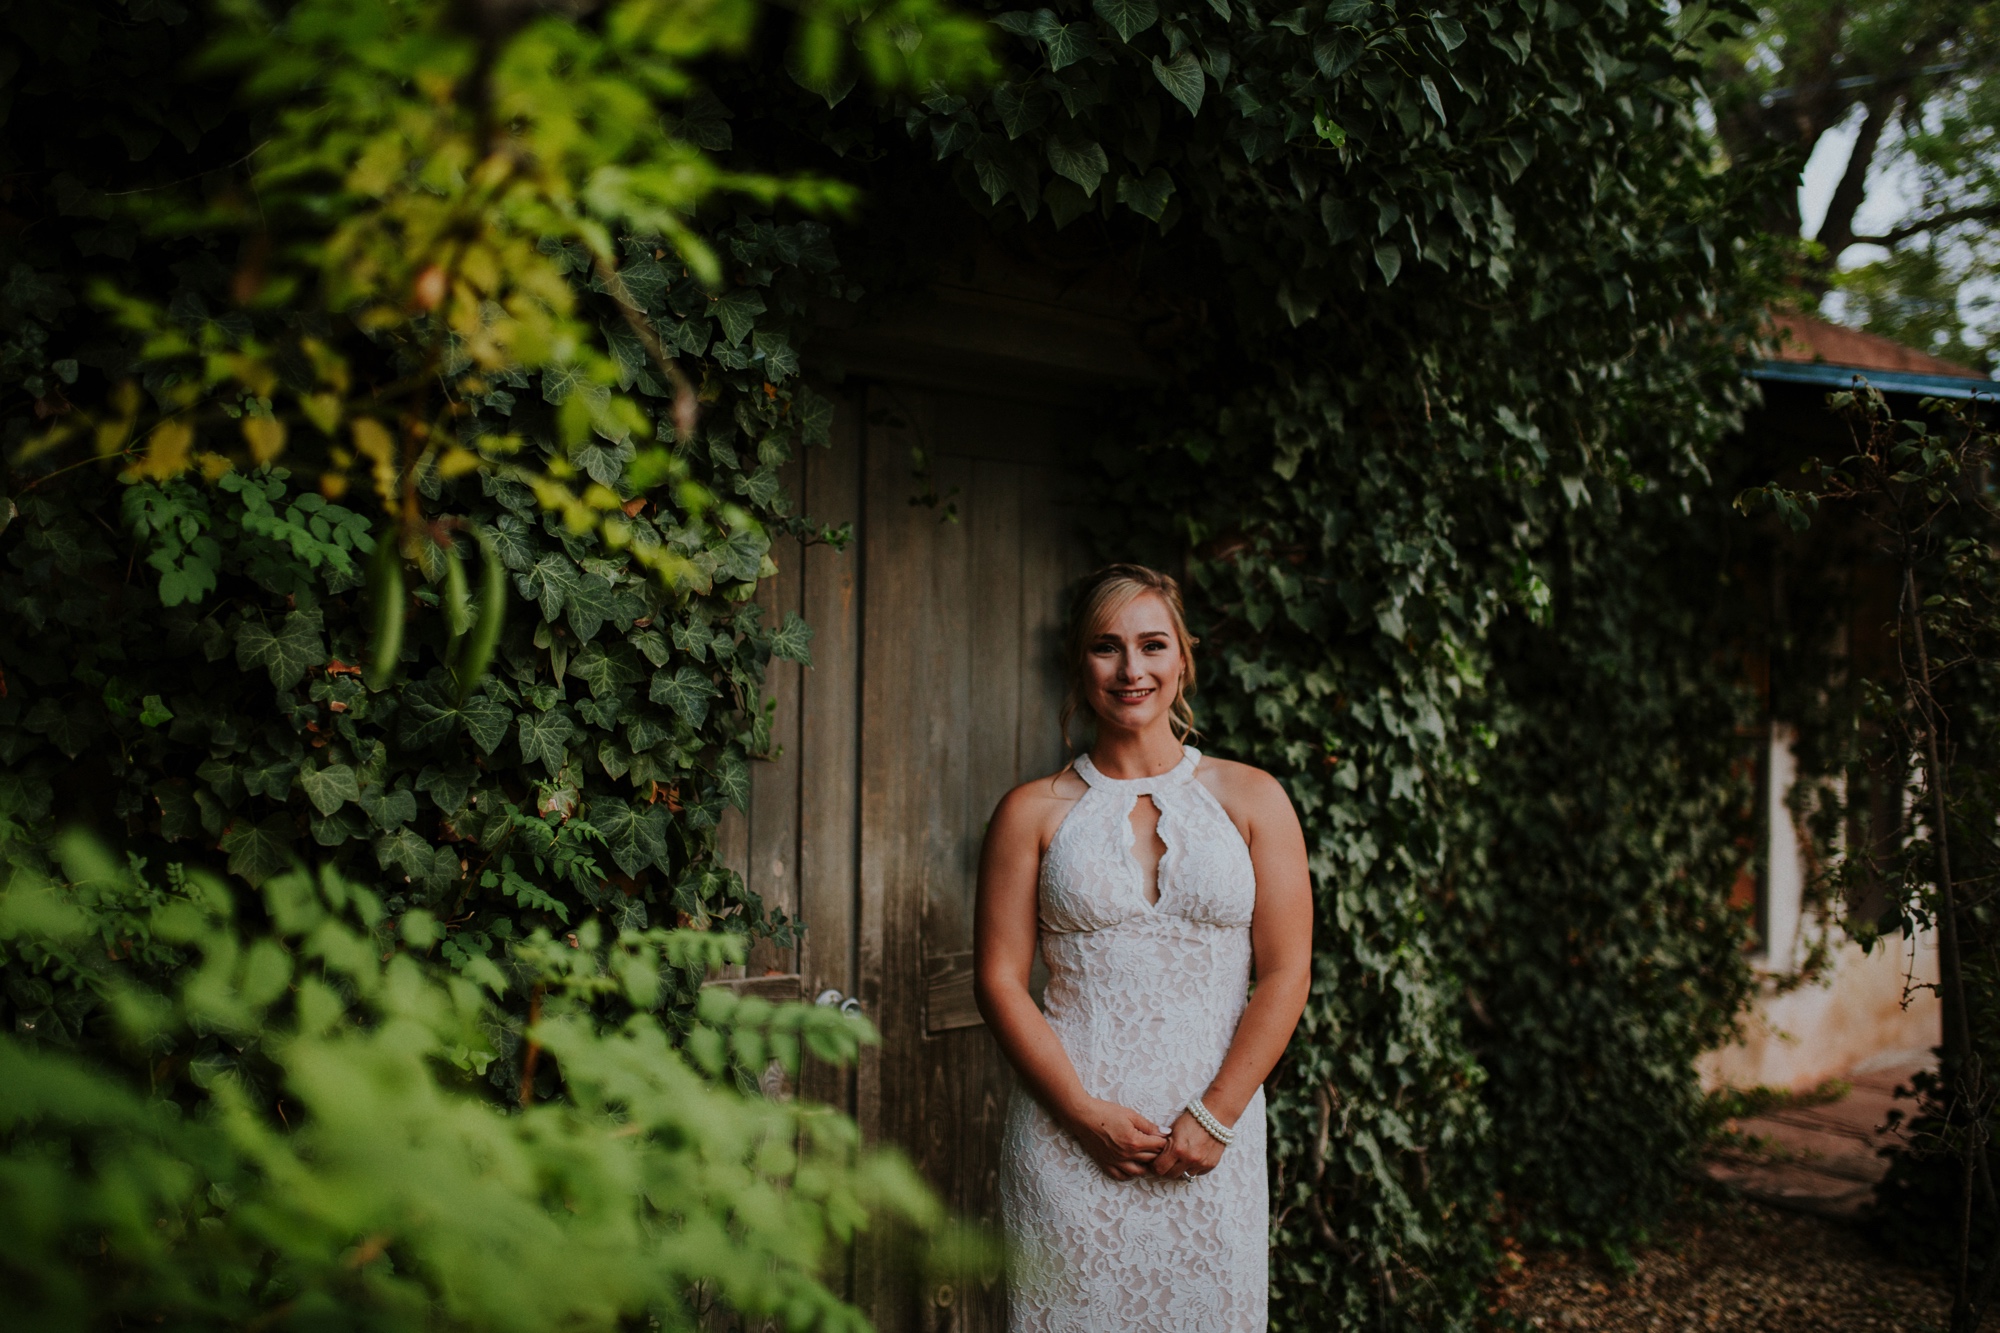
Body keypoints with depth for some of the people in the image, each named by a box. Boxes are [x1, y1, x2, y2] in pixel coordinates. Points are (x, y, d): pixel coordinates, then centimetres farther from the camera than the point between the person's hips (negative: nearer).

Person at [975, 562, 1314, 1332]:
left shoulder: (1252, 799, 5)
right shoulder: (1034, 812, 4)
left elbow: (1285, 974, 2)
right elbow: (999, 979, 0)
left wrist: (1214, 1118, -7)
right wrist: (1086, 1114, -10)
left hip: (1215, 1136, 1)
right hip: (1068, 1132, -1)